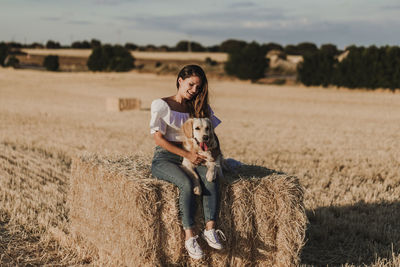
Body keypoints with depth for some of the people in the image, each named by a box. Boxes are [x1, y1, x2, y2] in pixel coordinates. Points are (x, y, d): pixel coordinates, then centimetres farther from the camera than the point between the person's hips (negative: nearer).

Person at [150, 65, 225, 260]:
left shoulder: (199, 107, 15)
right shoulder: (161, 105, -1)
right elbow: (158, 139, -9)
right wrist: (187, 155, -17)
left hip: (192, 157, 4)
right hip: (164, 158, -4)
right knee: (186, 183, -34)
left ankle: (210, 229, -31)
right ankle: (189, 237, -32)